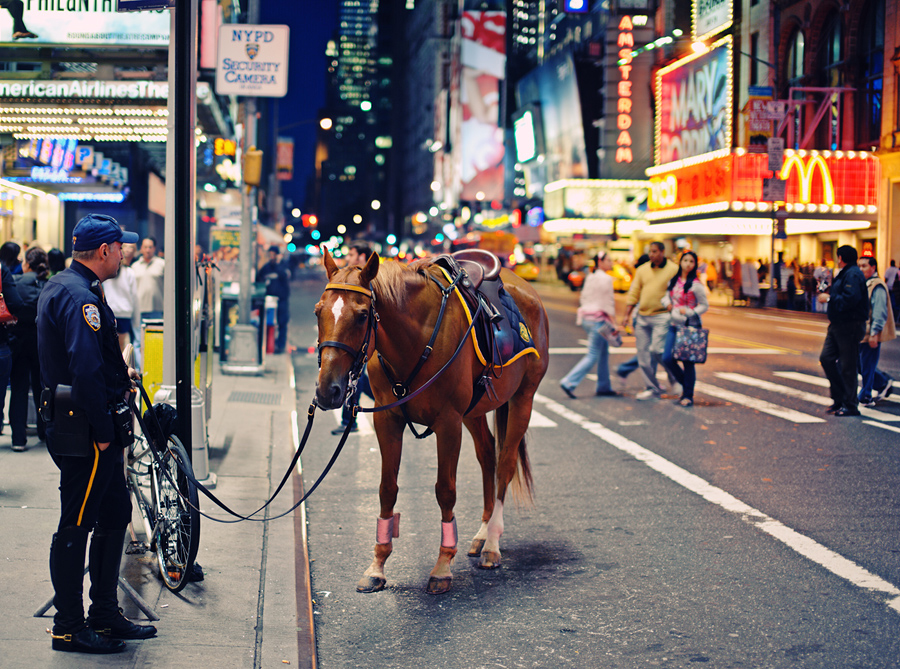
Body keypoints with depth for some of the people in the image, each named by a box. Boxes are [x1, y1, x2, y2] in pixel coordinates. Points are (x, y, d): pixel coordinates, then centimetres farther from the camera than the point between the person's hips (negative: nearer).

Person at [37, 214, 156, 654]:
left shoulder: (59, 287, 15)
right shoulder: (81, 297, -20)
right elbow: (87, 372, -27)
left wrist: (119, 373, 18)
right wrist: (102, 432, -22)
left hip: (80, 425, 11)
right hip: (85, 434, -11)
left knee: (115, 516, 16)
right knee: (75, 527, -1)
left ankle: (106, 616, 26)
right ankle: (69, 628, 9)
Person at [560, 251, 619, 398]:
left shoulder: (590, 277, 13)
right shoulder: (605, 279, -12)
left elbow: (584, 297, 16)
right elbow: (608, 303, -15)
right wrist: (614, 324, -13)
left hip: (586, 316, 9)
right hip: (599, 319, -9)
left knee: (604, 353, 16)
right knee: (593, 356, -6)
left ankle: (604, 387, 19)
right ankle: (569, 383, -12)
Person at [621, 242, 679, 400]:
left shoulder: (674, 270, -2)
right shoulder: (642, 270, 10)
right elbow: (634, 292, 13)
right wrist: (627, 314, 7)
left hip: (662, 317, -5)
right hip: (642, 317, 5)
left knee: (657, 349, -18)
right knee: (643, 353, 3)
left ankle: (674, 379, 6)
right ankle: (653, 389, 13)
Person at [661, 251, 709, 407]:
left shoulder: (696, 284, -8)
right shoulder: (673, 281, 9)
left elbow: (705, 305, -4)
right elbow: (667, 296, 22)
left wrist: (688, 312, -15)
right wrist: (667, 303, 0)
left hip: (690, 325, -6)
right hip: (674, 324, 6)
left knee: (687, 361, -3)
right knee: (667, 359, -1)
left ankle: (688, 395, 9)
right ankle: (685, 384, 22)